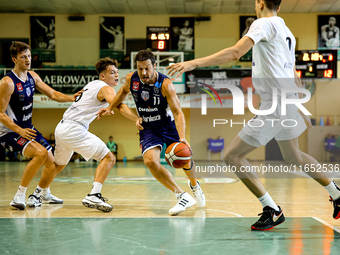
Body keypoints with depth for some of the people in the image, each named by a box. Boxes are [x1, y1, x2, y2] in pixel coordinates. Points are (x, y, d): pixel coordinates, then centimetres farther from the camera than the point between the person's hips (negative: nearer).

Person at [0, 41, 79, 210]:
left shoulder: (32, 77, 3)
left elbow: (52, 94, 7)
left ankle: (44, 193, 40)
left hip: (27, 128, 8)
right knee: (40, 153, -28)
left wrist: (71, 98, -11)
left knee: (51, 161, 13)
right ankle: (19, 196, -21)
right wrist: (20, 131, -31)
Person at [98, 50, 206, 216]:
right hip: (148, 128, 2)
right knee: (150, 161, -23)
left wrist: (182, 137, -43)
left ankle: (194, 185, 44)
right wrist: (110, 108, 14)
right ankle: (182, 196, -16)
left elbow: (177, 112, -30)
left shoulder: (165, 84, -26)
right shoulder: (131, 79, -13)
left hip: (169, 126, -2)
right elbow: (124, 91, 14)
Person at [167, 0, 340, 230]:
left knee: (232, 155, -7)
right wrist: (303, 109, 32)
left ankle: (272, 210, -7)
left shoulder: (264, 24, -10)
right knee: (294, 157, 29)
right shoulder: (287, 32, 17)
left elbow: (235, 52, -25)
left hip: (274, 105, -10)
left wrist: (195, 63, -29)